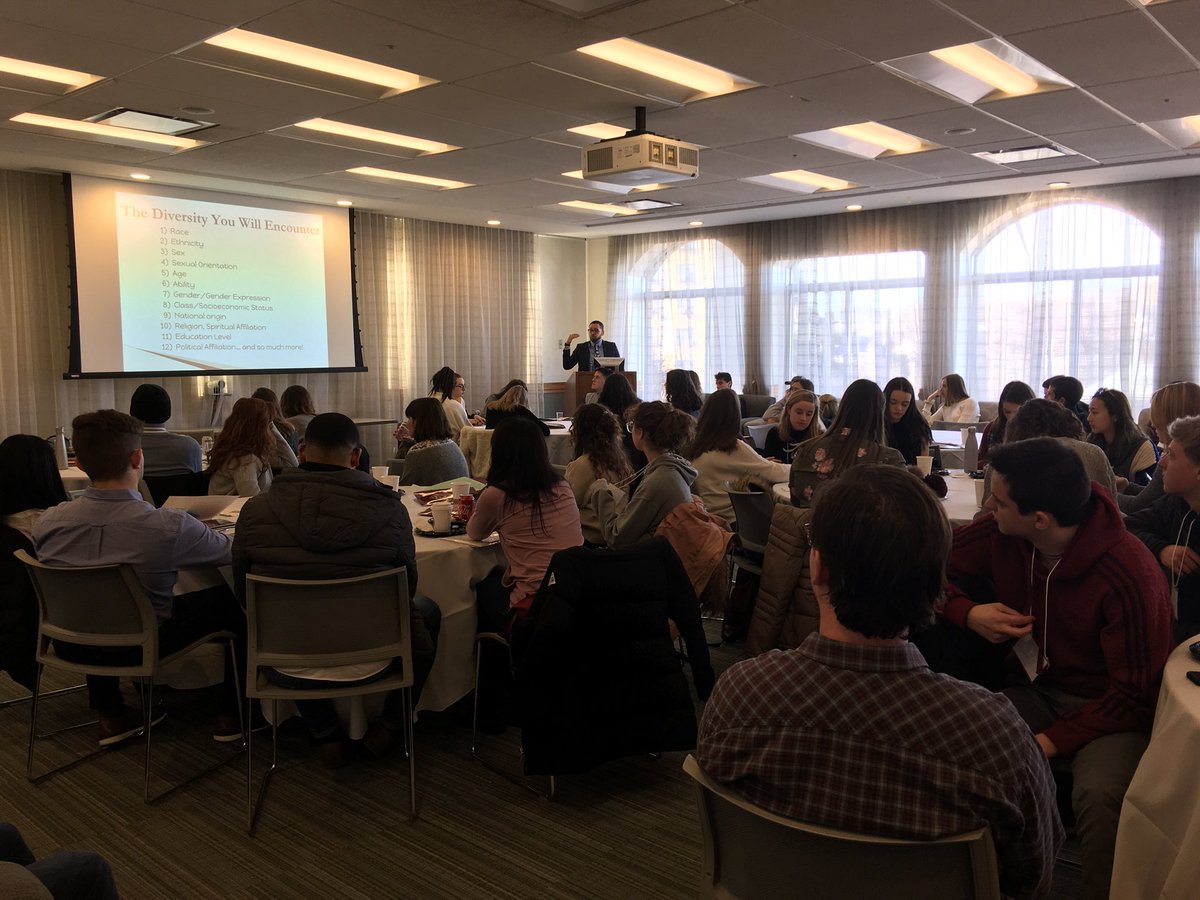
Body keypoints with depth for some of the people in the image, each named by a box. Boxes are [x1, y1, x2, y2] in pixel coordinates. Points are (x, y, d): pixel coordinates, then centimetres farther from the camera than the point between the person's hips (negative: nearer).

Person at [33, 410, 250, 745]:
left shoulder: (47, 523, -17)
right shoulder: (170, 526, -30)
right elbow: (229, 551, -10)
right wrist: (197, 530, 14)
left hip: (71, 646, 5)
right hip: (144, 647, -4)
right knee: (230, 598, 13)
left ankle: (110, 716, 39)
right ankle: (232, 715, 24)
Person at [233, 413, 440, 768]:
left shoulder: (255, 511, -13)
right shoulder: (390, 510, -16)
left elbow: (244, 594, 2)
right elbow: (407, 587, -1)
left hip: (285, 668, 2)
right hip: (366, 664, -1)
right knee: (427, 612, 28)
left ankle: (327, 737, 35)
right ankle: (390, 726, 32)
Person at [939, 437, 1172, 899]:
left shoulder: (1129, 574, -22)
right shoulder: (1000, 533, -10)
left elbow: (1135, 694, -16)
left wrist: (1053, 741, -25)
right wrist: (968, 613, -16)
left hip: (1106, 709, -4)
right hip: (1032, 690, 4)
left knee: (1099, 794, -36)